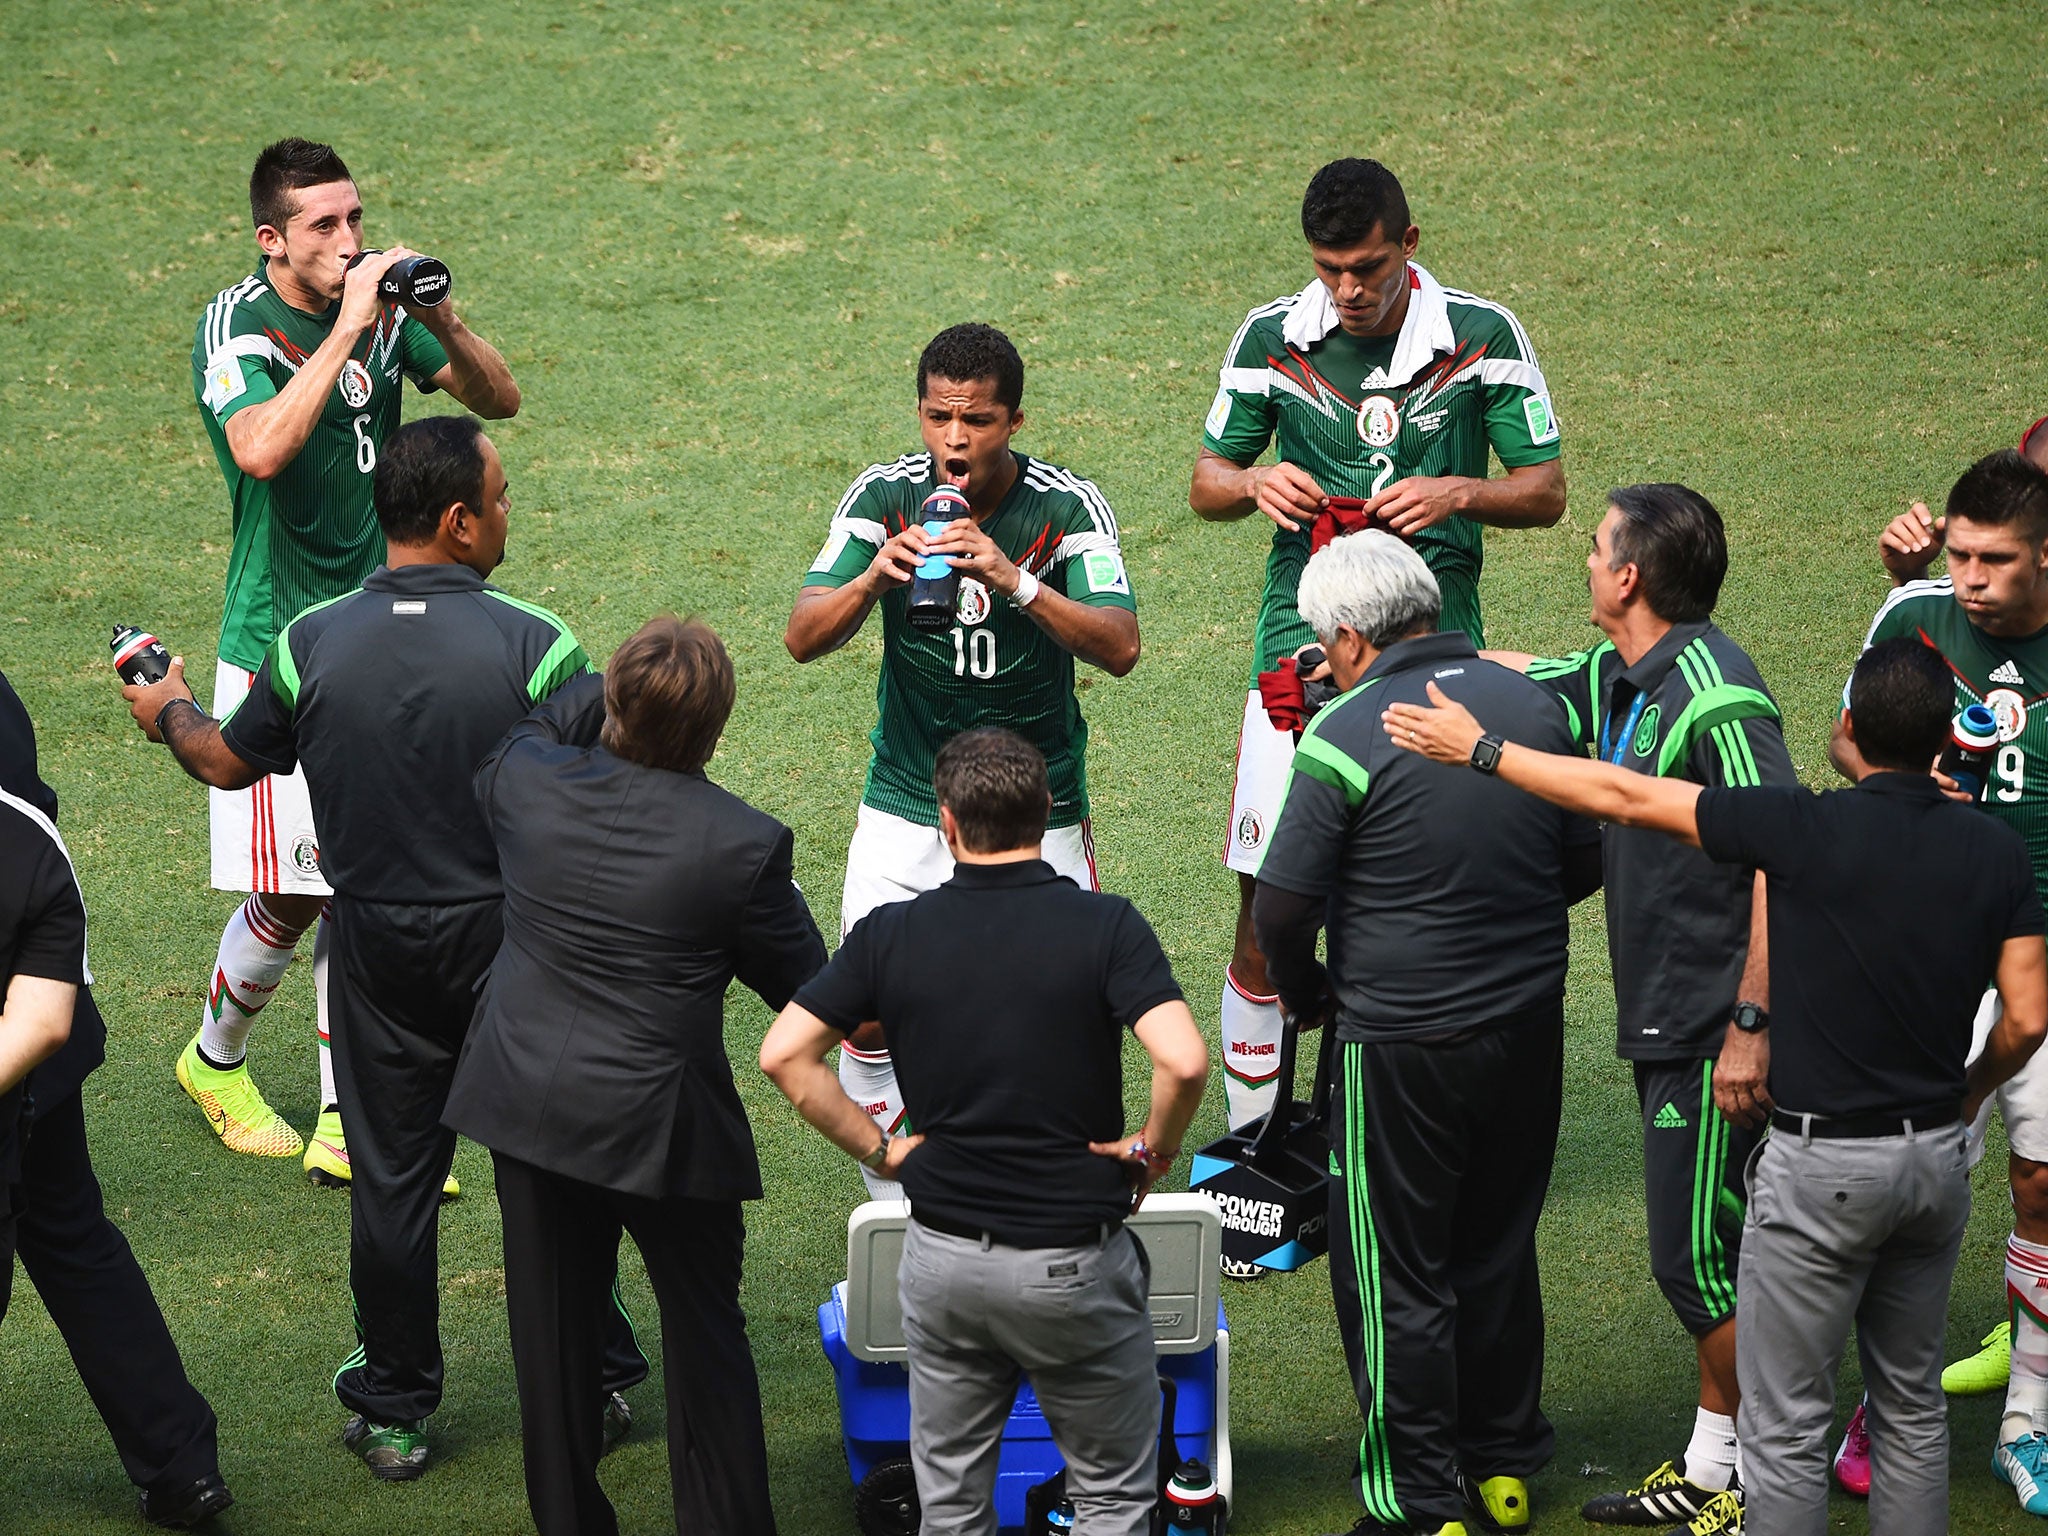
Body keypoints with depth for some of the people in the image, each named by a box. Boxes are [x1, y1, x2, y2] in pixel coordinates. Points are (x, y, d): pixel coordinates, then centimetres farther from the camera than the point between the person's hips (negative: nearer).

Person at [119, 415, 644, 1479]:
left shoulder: (310, 645, -8)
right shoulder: (534, 646, -17)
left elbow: (225, 763, 7)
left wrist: (167, 713, 27)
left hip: (378, 950, 2)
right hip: (515, 945, -2)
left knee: (391, 1178, 12)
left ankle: (394, 1413, 21)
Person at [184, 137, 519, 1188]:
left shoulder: (384, 306, 2)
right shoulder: (237, 325, -15)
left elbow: (499, 400, 6)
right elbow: (262, 448, -33)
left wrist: (440, 320, -13)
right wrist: (349, 329, -32)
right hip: (280, 644, -5)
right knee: (289, 895, -1)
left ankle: (344, 1128, 12)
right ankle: (215, 1061, 26)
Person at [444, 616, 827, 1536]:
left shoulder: (524, 781, -11)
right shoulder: (743, 845, -20)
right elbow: (803, 987, -7)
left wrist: (616, 692, 13)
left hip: (528, 1105, 4)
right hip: (662, 1125, -3)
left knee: (553, 1334, 16)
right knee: (706, 1338, 13)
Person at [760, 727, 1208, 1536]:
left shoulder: (893, 932, -3)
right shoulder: (1103, 926, -12)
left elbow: (784, 1054, -6)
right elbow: (1184, 1062, -24)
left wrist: (880, 1148, 3)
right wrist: (1154, 1147, -6)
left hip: (942, 1254, 3)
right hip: (1073, 1262, -3)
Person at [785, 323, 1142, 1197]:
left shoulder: (1068, 507, -10)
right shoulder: (884, 496, -5)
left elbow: (1120, 648, -21)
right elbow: (802, 638, -10)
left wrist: (1017, 583, -35)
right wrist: (874, 578, -30)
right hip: (905, 804, 1)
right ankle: (892, 1213, 11)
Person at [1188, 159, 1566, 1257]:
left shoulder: (1483, 336, -2)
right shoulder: (1270, 339, 1)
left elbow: (1545, 492, 4)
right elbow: (1206, 481, 12)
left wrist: (1457, 490, -16)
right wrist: (1255, 482, -10)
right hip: (1301, 654, 1)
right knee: (1266, 916, -2)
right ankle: (1250, 1151, 11)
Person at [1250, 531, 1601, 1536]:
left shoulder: (1346, 736, -17)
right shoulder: (1533, 705, 0)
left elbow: (1284, 907, -15)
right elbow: (1586, 859, 9)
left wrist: (1308, 996, 4)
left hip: (1400, 1046, -6)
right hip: (1529, 1029, 6)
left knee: (1395, 1277, 7)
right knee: (1499, 1252, 21)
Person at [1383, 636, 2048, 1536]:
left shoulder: (1809, 830, -16)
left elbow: (1625, 798, -11)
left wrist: (1479, 749, -2)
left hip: (1823, 1162, -5)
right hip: (1938, 1157, 5)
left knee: (1786, 1421, 3)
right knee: (1911, 1403, 18)